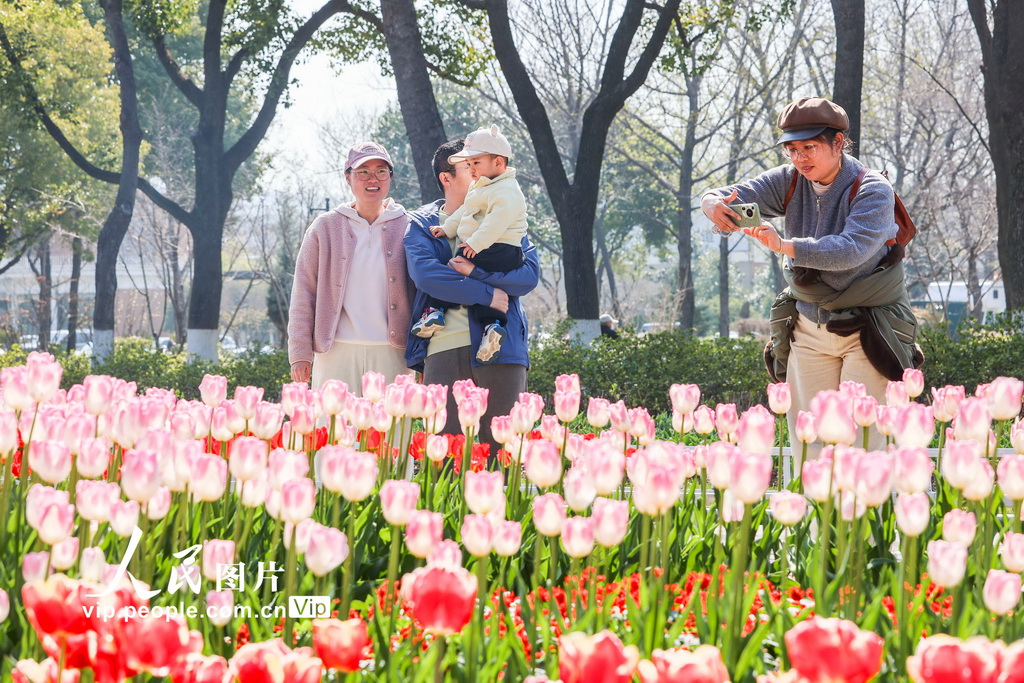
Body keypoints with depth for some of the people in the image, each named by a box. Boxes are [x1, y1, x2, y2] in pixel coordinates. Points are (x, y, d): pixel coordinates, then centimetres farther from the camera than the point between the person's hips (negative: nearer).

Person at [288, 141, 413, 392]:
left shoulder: (406, 228, 9)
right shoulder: (326, 227, 9)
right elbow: (303, 294, 8)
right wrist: (300, 353, 0)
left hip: (391, 353, 0)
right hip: (337, 352, 0)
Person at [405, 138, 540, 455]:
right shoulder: (421, 223, 12)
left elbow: (529, 275, 1)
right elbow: (425, 273, -8)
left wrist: (476, 271, -10)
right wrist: (486, 293, -10)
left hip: (500, 345, 1)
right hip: (444, 348, -1)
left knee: (503, 449, -1)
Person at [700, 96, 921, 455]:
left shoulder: (873, 190, -15)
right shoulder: (790, 181, 0)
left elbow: (851, 250, -31)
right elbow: (732, 196, -7)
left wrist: (783, 245, -43)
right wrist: (715, 205, -33)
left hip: (868, 332, -5)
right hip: (809, 330, 5)